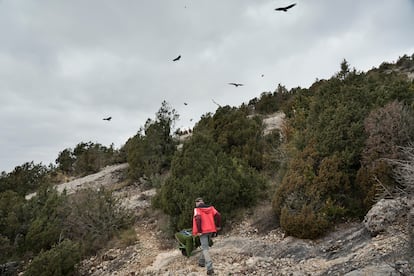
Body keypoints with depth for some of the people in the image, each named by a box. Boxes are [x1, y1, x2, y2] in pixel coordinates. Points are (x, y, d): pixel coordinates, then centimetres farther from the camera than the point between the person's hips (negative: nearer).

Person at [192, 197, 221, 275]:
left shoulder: (197, 209, -4)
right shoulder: (210, 207, 11)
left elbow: (197, 219, -20)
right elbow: (218, 215, 1)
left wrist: (198, 231, -15)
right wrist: (218, 226, 11)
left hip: (203, 231, -6)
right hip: (211, 230, 6)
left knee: (205, 248, -4)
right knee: (205, 246, 25)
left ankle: (210, 267, -16)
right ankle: (201, 262, 35)